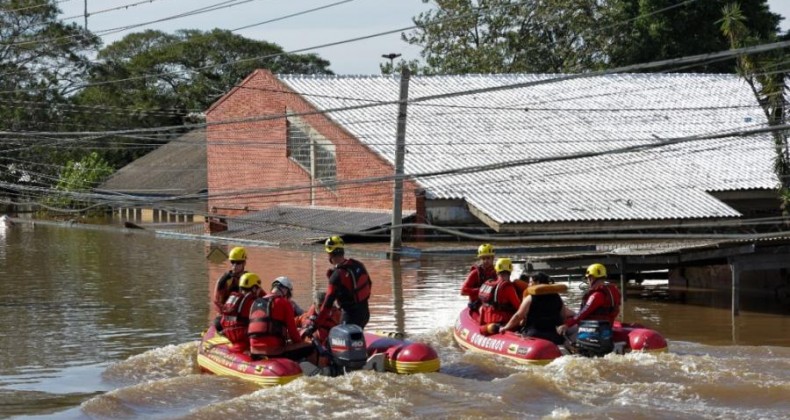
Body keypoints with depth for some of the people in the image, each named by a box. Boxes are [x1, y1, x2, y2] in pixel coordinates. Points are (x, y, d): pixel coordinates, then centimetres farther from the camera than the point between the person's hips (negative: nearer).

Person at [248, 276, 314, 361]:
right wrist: (300, 342, 16)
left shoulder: (256, 303, 17)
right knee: (309, 348, 1)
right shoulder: (284, 303, -1)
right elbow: (292, 330, -3)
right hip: (274, 351, -7)